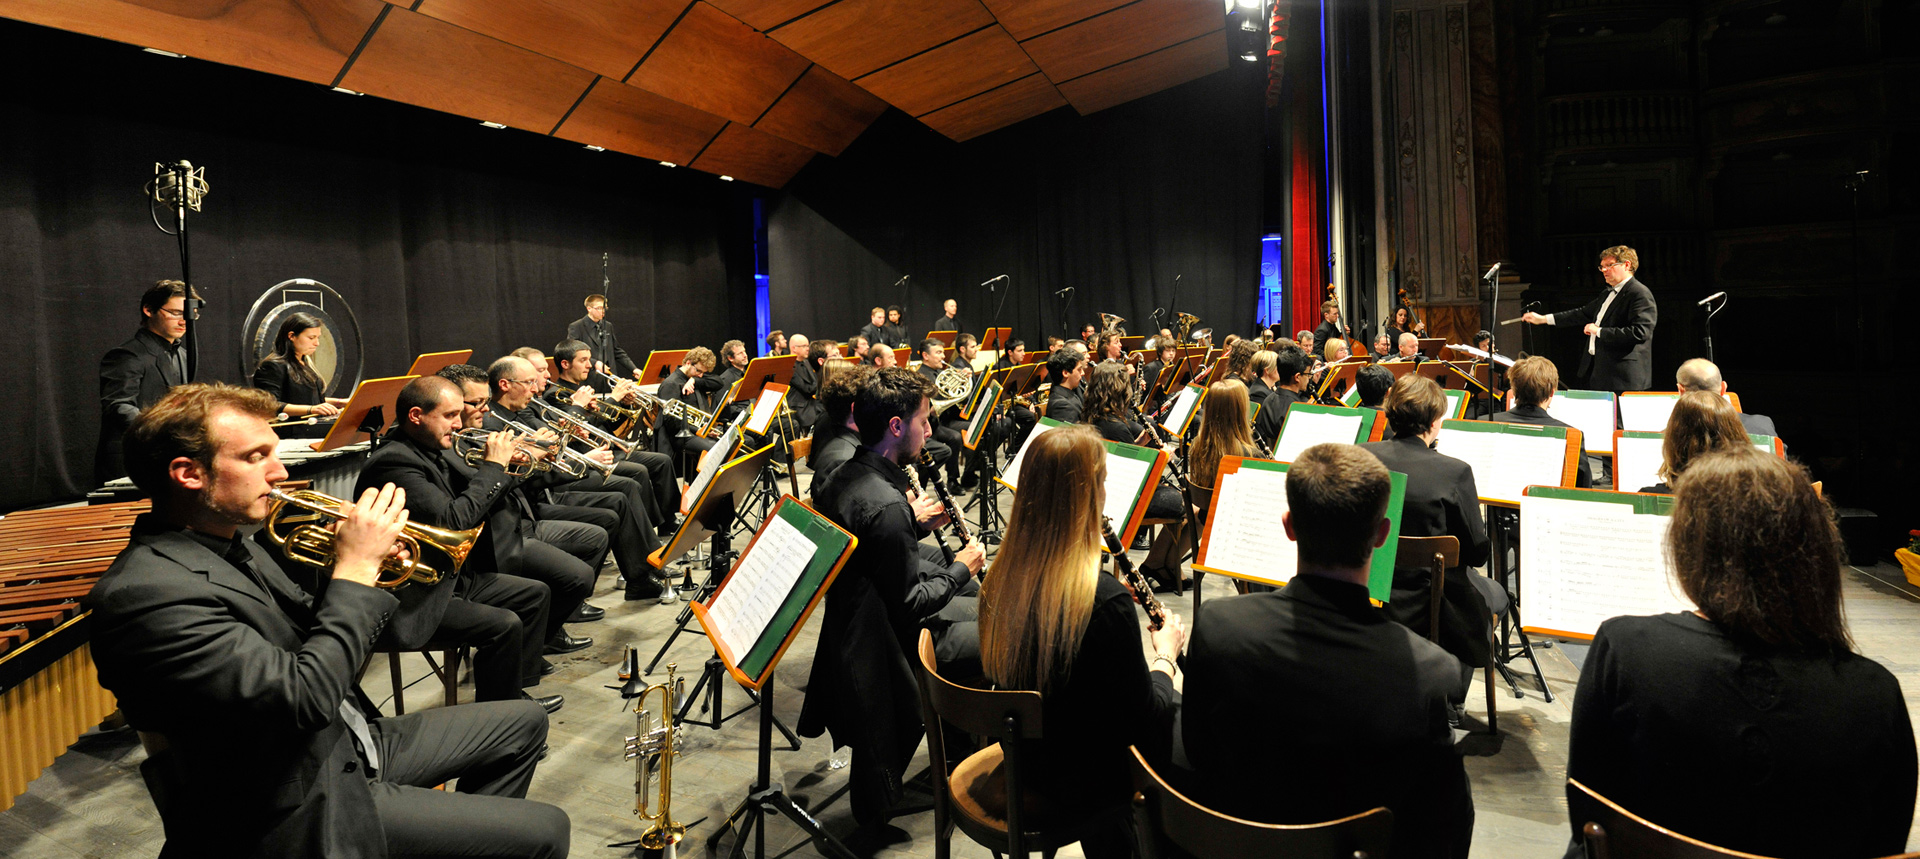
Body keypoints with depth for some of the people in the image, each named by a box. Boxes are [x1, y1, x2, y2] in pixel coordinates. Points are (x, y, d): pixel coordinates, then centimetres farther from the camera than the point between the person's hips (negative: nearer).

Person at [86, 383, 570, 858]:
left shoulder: (226, 545, 3)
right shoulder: (145, 593, -25)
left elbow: (309, 638, 12)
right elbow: (304, 698, -31)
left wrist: (359, 564, -8)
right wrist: (357, 567, -22)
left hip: (345, 745, 9)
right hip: (304, 806, -9)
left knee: (523, 723, 18)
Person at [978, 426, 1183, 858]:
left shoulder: (1002, 578, -9)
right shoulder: (1105, 600, -31)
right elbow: (1145, 718, -18)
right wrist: (1165, 654, -1)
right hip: (1079, 786, -6)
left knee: (1174, 705, 24)